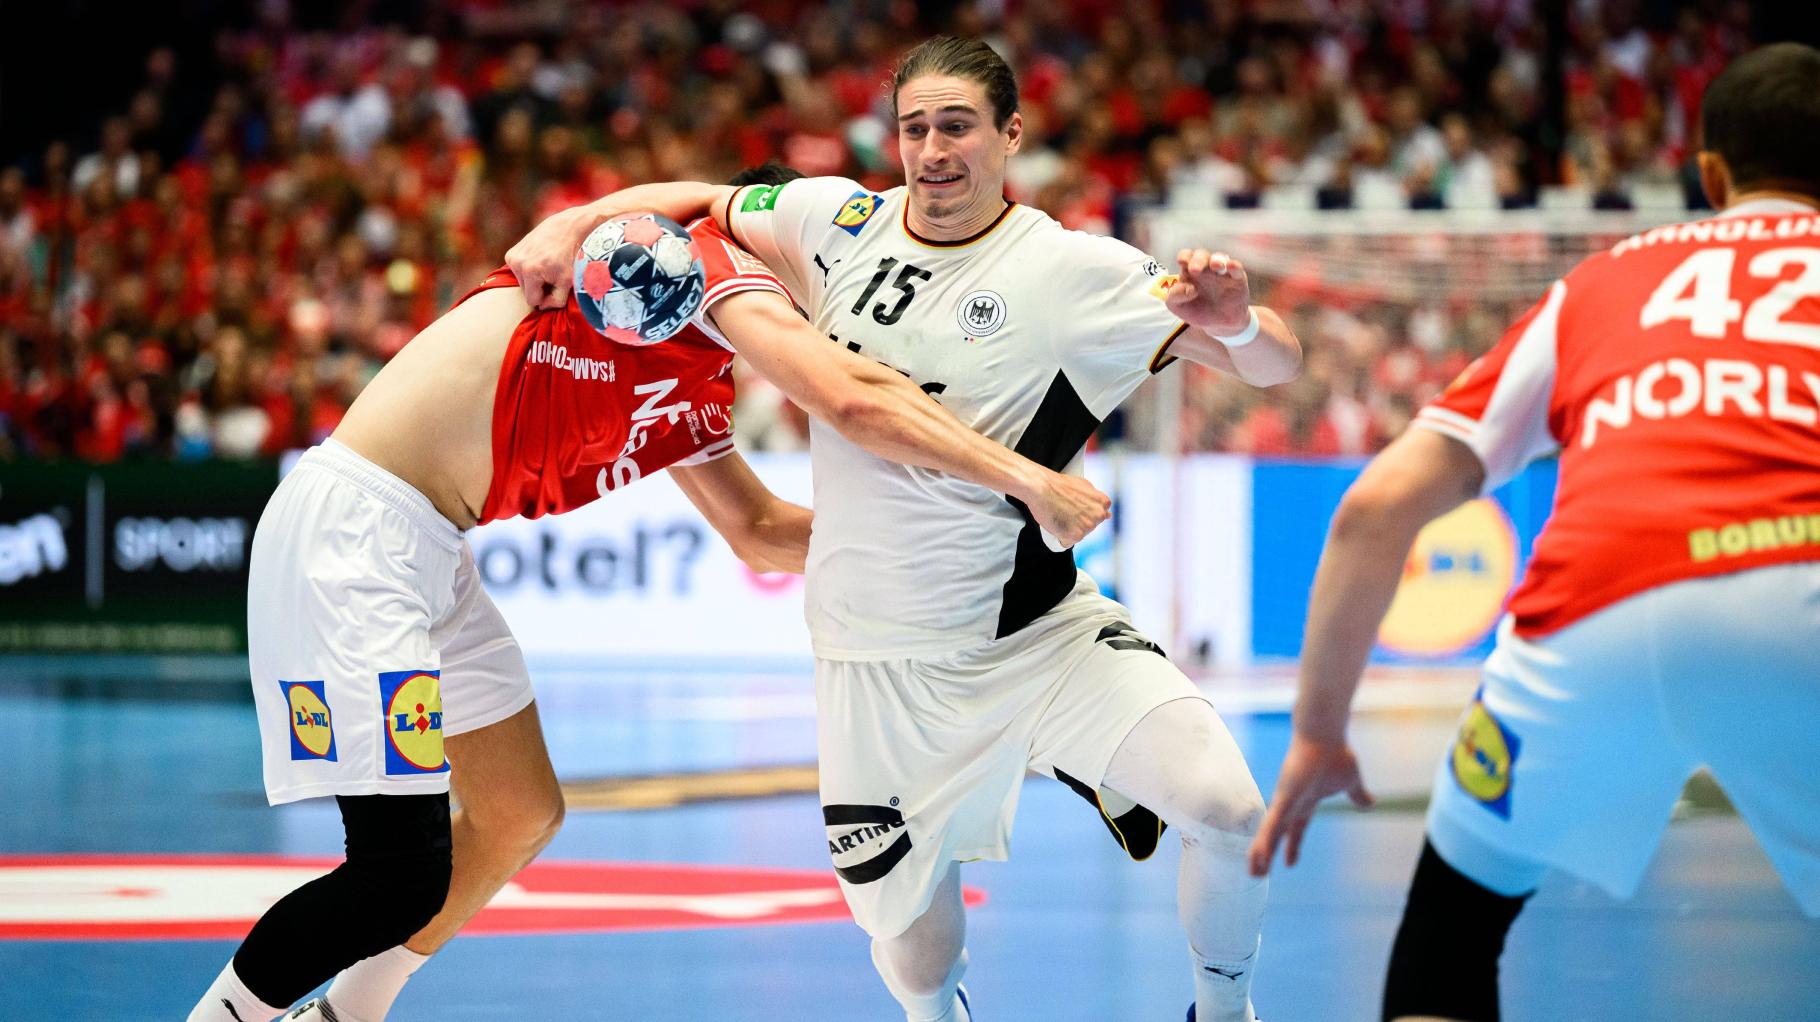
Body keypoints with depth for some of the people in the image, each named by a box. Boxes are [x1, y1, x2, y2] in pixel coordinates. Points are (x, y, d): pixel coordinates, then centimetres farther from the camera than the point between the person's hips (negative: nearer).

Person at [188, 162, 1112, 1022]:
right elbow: (852, 398, -20)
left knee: (519, 819, 18)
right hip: (351, 526, -10)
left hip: (430, 555, 10)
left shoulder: (691, 400, 19)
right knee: (404, 881, -13)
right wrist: (1025, 477, -16)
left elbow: (759, 532, 32)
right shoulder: (707, 248, -7)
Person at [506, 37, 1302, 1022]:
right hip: (881, 662, 2)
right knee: (908, 938, 7)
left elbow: (1275, 362, -11)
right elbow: (693, 202, 15)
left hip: (1038, 631, -2)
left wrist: (1234, 324, -33)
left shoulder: (1074, 270, -10)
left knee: (1225, 804, -21)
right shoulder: (843, 222, 0)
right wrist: (567, 223, -1)